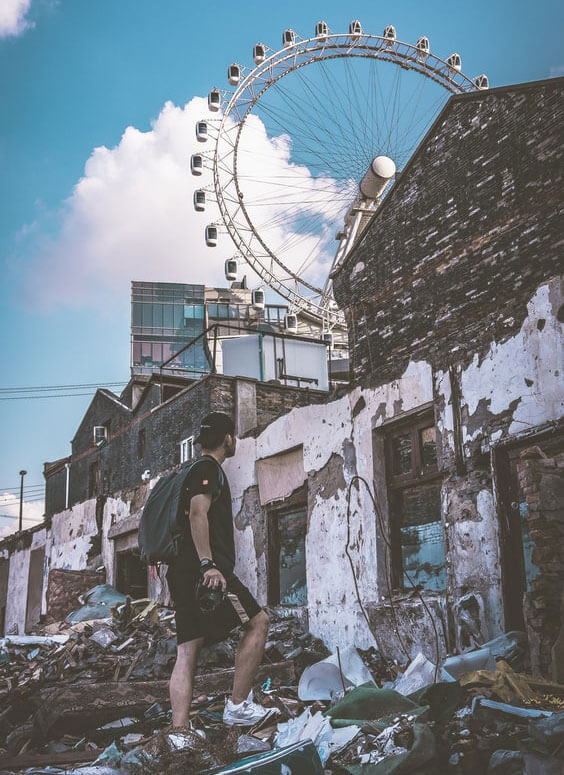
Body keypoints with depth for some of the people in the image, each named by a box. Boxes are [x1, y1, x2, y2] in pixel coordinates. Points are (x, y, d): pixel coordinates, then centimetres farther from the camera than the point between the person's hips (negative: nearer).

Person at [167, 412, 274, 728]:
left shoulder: (196, 470, 26)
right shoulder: (209, 469, -4)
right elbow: (198, 513, -20)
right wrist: (208, 565, -27)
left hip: (183, 574, 10)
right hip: (204, 570, -10)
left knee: (187, 651, 2)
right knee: (258, 621, 0)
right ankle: (237, 706, -1)